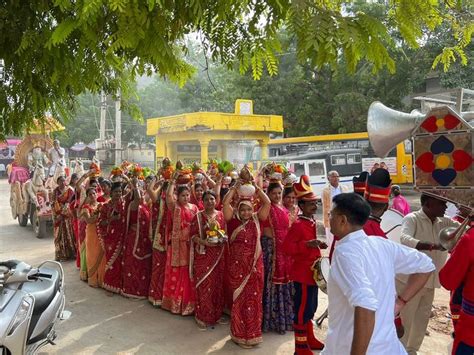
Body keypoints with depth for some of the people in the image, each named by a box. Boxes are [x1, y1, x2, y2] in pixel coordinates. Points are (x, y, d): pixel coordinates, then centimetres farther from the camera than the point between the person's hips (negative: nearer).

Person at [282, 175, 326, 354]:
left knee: (310, 308, 20)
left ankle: (310, 339, 35)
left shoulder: (312, 222, 10)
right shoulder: (298, 225, -19)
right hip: (303, 274, -9)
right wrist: (307, 244, -32)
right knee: (302, 310, 0)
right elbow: (287, 247, -26)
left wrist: (317, 245, 9)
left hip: (312, 272, 10)